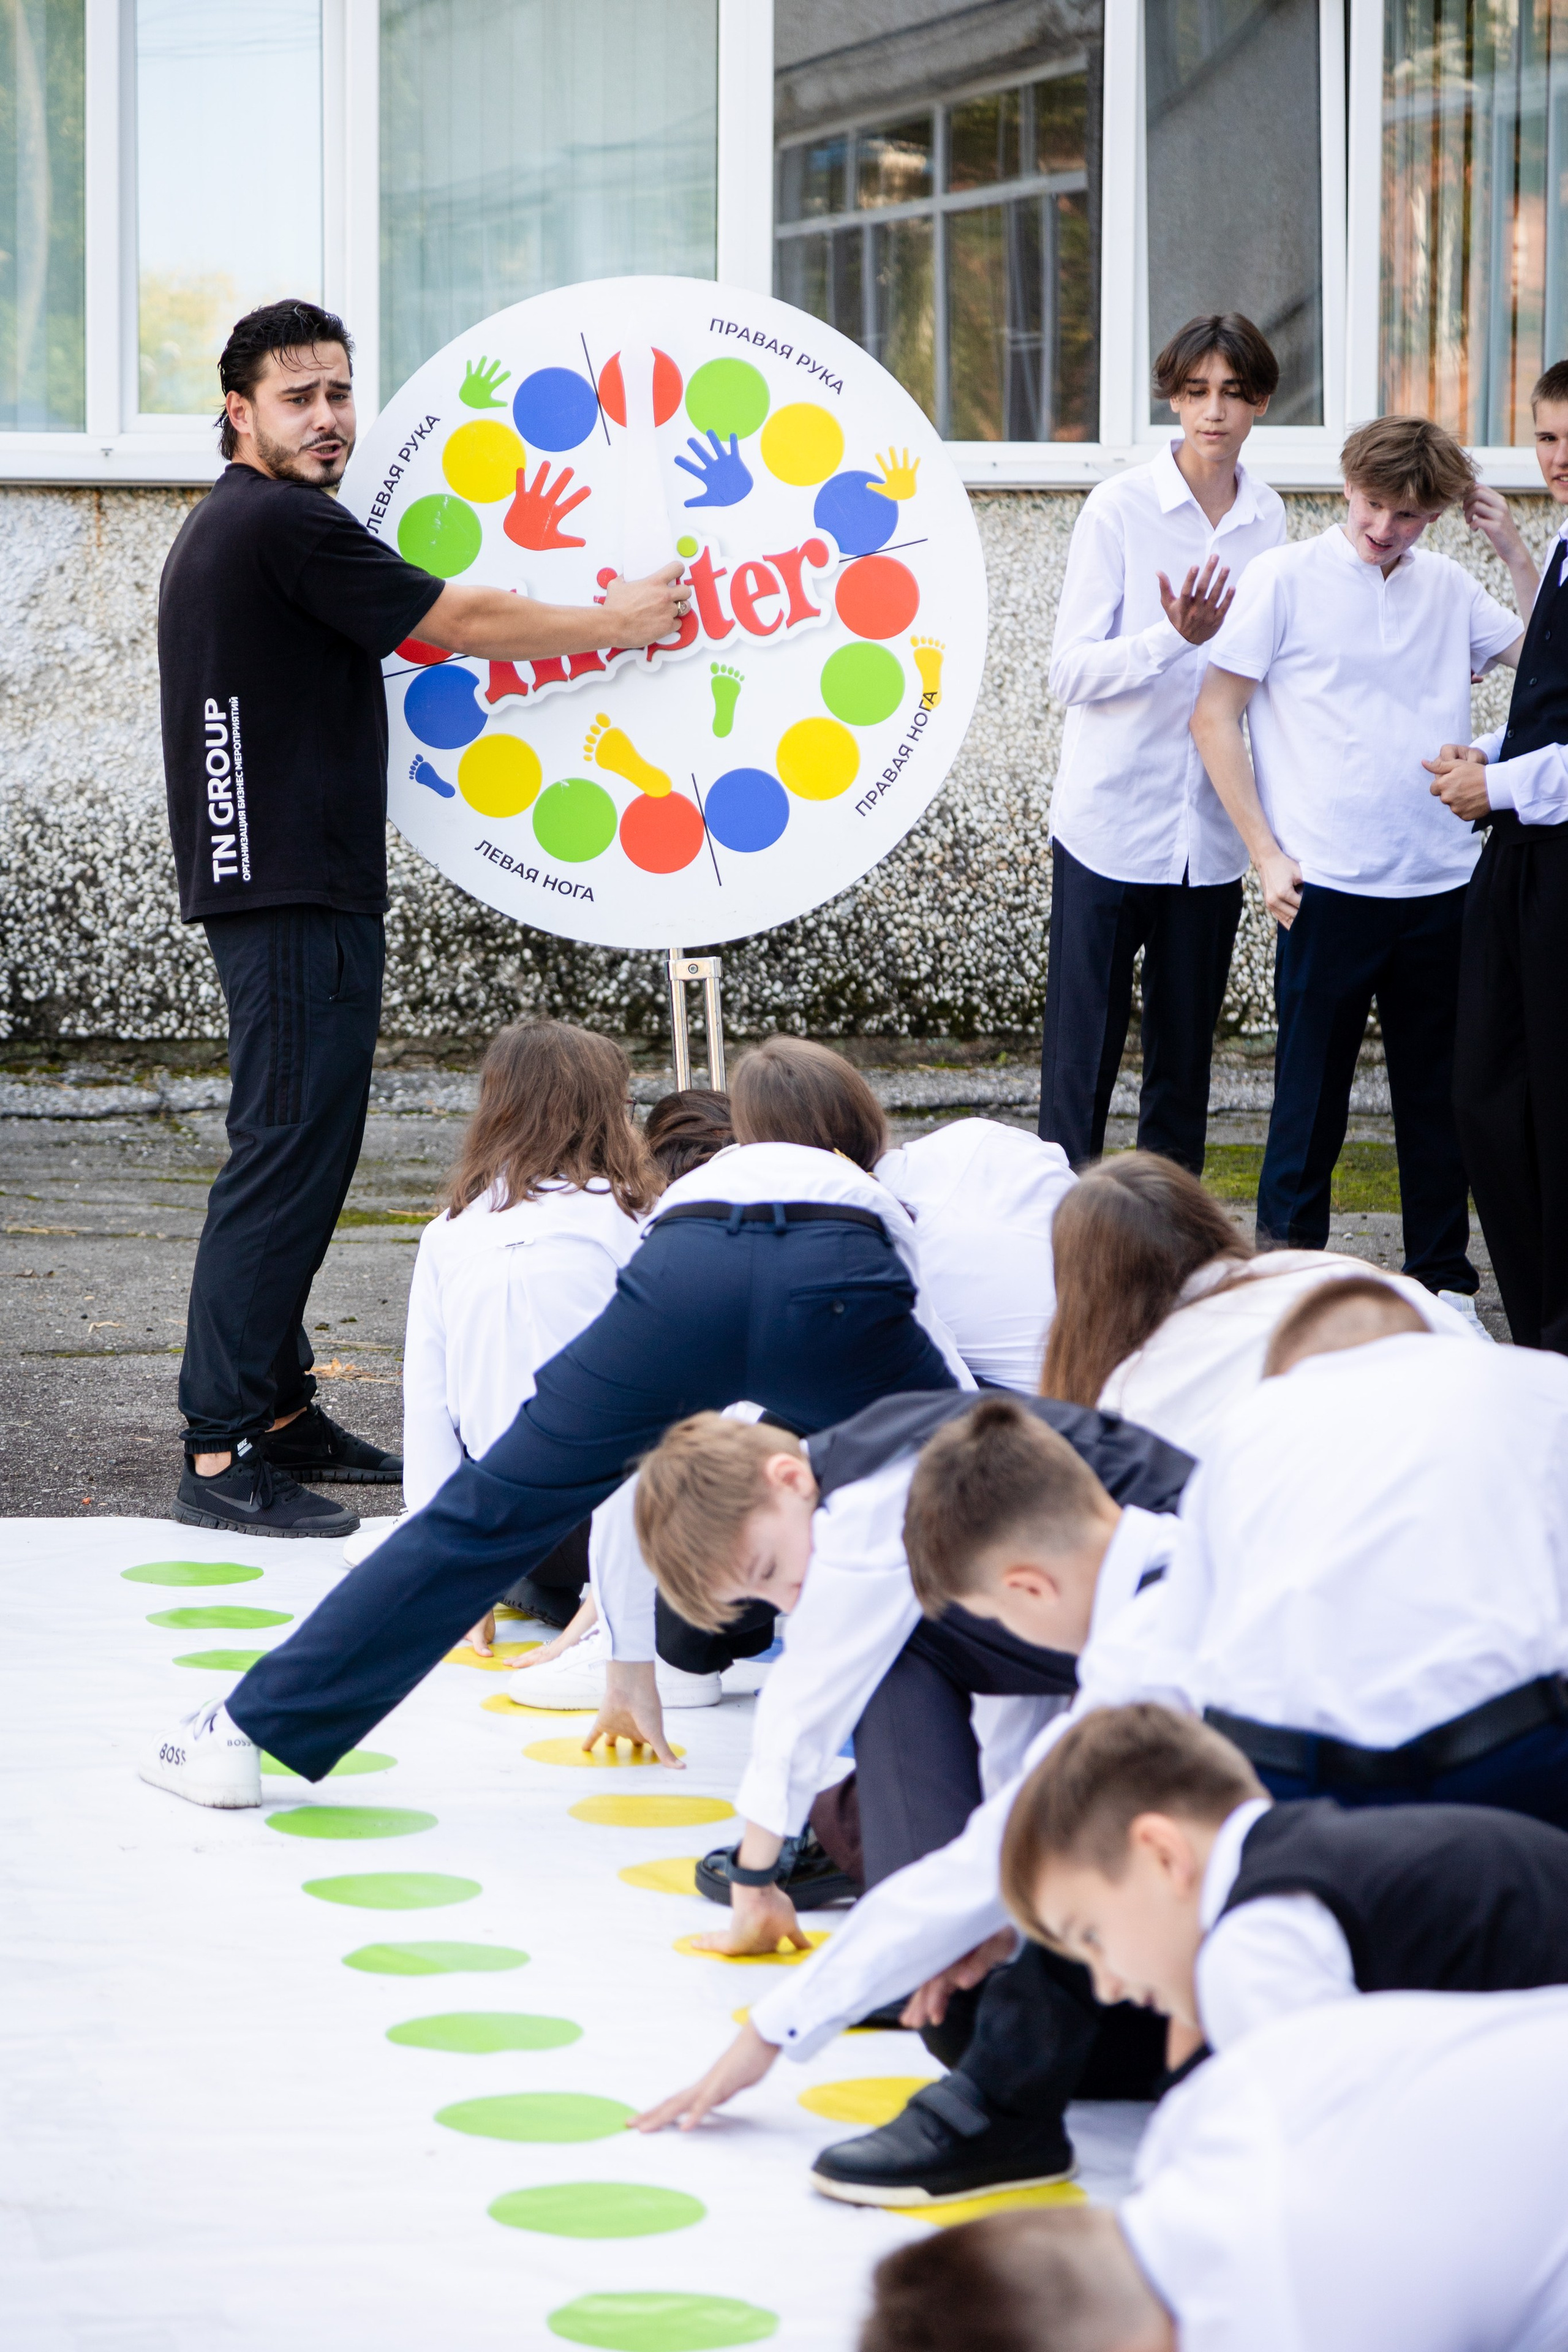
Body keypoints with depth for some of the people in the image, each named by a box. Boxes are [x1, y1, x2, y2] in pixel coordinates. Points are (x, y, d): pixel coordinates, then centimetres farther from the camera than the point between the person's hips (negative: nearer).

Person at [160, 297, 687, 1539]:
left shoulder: (227, 529, 19)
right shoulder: (284, 526, -13)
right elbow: (459, 622, -9)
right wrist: (614, 622, 3)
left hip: (281, 886, 11)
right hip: (295, 891, -11)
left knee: (299, 1151, 15)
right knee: (289, 1152, -13)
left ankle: (279, 1412, 20)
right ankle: (221, 1457, -15)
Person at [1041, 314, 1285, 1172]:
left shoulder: (1267, 516, 6)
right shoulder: (1120, 507, -7)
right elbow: (1071, 670, -10)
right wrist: (1175, 637, -26)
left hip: (1211, 834, 4)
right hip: (1110, 825, -4)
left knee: (1184, 1064, 9)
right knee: (1080, 1063, -3)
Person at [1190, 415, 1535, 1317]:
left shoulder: (1450, 588, 9)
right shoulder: (1286, 579, -3)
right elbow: (1215, 719, -2)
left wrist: (1516, 550, 1)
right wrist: (1266, 853, -7)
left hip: (1443, 883, 4)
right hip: (1329, 885, -4)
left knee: (1440, 1090, 11)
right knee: (1313, 1091, 2)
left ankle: (1444, 1278, 21)